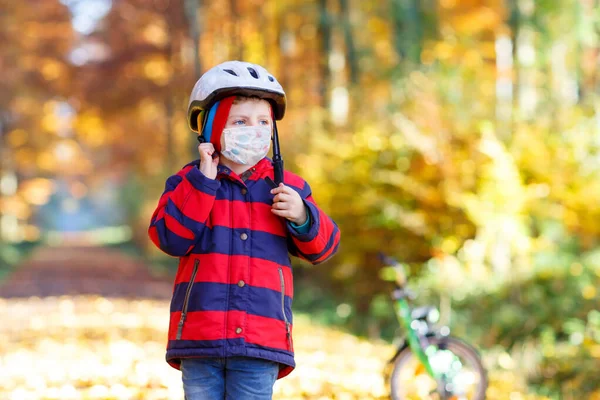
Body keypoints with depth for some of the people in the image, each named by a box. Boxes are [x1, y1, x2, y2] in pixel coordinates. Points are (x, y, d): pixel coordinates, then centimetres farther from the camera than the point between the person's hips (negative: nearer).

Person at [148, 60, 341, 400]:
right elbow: (170, 238, -9)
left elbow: (322, 247, 10)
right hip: (200, 338, 0)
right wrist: (203, 181, -11)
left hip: (260, 344, 1)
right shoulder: (190, 182, 6)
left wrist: (302, 217, -11)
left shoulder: (287, 189, 11)